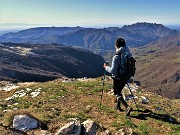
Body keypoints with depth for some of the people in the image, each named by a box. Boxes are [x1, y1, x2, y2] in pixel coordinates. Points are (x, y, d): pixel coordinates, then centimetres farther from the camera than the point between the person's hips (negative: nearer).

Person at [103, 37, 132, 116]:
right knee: (119, 91, 26)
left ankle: (127, 107, -8)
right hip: (126, 78, 7)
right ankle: (118, 106, 38)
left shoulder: (116, 57, -24)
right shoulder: (128, 54, -4)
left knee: (117, 94, 9)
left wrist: (106, 67, -5)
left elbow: (112, 71, -23)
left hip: (118, 78, -7)